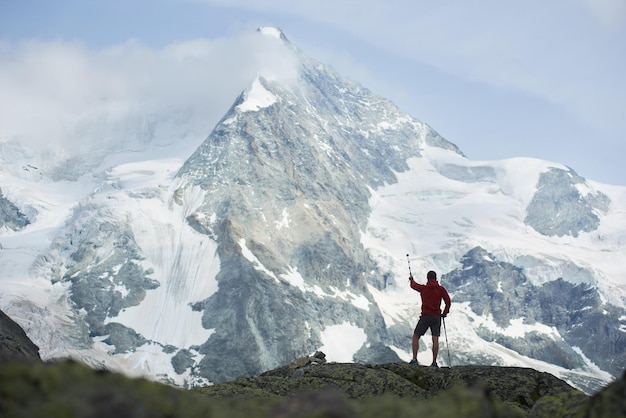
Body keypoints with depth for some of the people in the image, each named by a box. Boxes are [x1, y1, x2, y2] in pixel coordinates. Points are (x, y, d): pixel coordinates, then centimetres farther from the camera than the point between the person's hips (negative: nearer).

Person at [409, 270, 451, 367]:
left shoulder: (423, 288, -1)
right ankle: (434, 362, -4)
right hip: (436, 317, 1)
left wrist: (411, 279, 42)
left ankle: (414, 359, 0)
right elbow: (448, 302, -6)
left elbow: (414, 285, 20)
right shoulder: (441, 289, -1)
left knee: (416, 336, 9)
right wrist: (444, 313, 8)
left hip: (425, 316, -1)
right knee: (435, 339, 2)